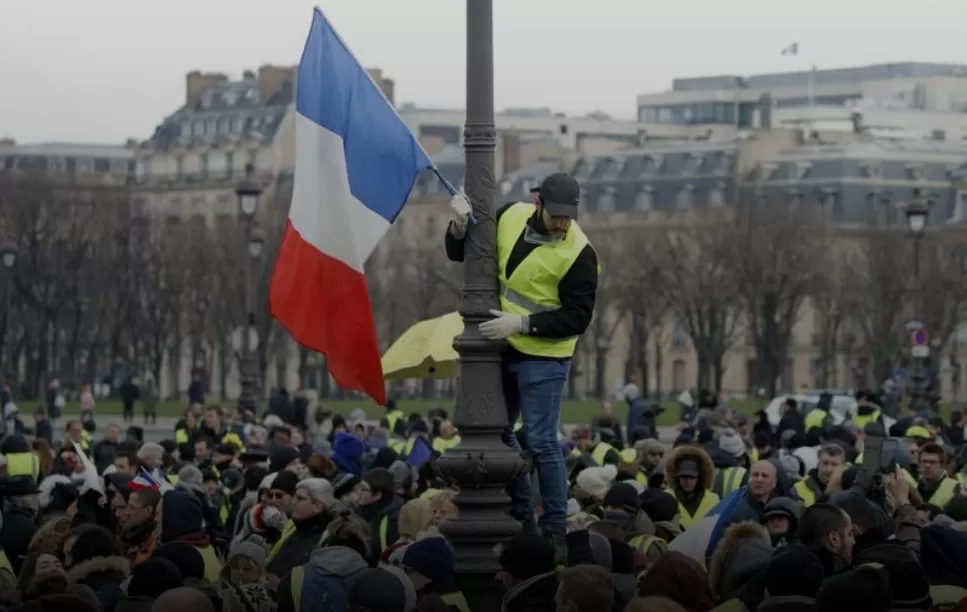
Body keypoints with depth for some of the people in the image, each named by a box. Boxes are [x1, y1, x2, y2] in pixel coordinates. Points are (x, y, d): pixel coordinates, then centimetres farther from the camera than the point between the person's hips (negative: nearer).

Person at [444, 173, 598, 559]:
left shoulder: (578, 253, -20)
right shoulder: (511, 217, -4)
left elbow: (577, 319, -19)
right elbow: (460, 254, 9)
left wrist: (520, 324, -25)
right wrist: (460, 225, -12)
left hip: (544, 356, -6)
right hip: (503, 348, 7)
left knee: (541, 442, -8)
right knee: (497, 433, 13)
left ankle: (555, 529, 3)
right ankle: (521, 518, 26)